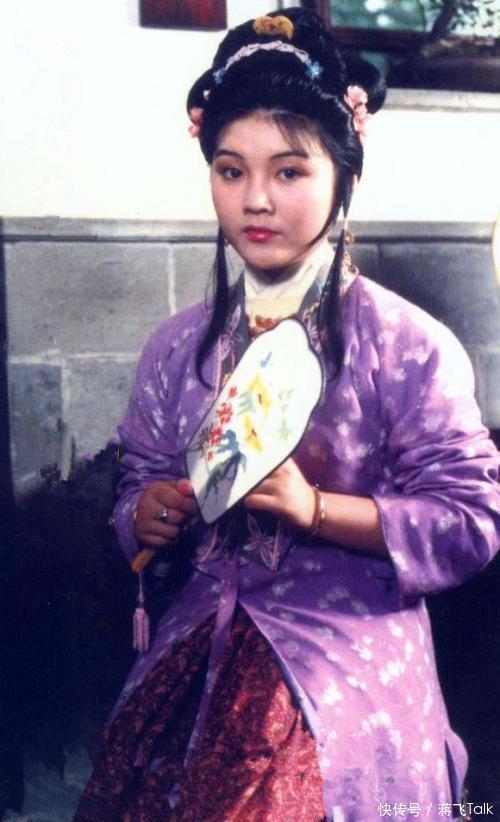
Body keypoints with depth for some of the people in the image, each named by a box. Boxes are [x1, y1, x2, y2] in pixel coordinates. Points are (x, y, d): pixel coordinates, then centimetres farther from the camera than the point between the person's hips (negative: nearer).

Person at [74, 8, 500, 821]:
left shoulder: (406, 344, -9)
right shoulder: (178, 347, 6)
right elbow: (140, 485, 17)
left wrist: (314, 507, -20)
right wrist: (148, 514, -6)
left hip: (348, 661, -4)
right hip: (201, 654, 4)